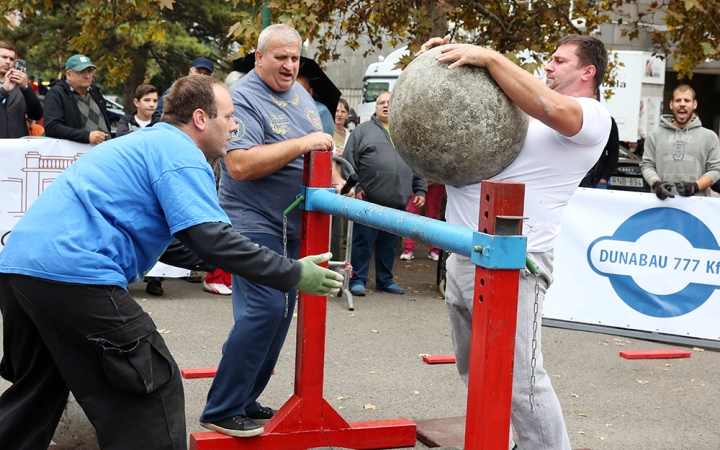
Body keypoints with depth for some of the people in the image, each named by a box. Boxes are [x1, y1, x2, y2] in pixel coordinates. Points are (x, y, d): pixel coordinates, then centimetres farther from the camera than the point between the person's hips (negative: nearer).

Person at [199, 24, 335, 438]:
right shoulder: (243, 99, -14)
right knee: (265, 309, -16)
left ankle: (245, 400, 20)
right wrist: (301, 145, -27)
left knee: (279, 312, 10)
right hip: (254, 222, -9)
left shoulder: (300, 93, 12)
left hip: (295, 225, 9)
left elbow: (319, 145, 24)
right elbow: (240, 165, -26)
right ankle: (222, 411, -7)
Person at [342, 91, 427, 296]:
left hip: (397, 202, 4)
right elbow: (349, 162, -1)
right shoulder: (363, 130, 3)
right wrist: (354, 186, -8)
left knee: (389, 243, 12)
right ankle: (357, 280, 9)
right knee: (363, 241, 0)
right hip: (368, 200, -4)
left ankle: (385, 280, 22)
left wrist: (420, 190, 11)